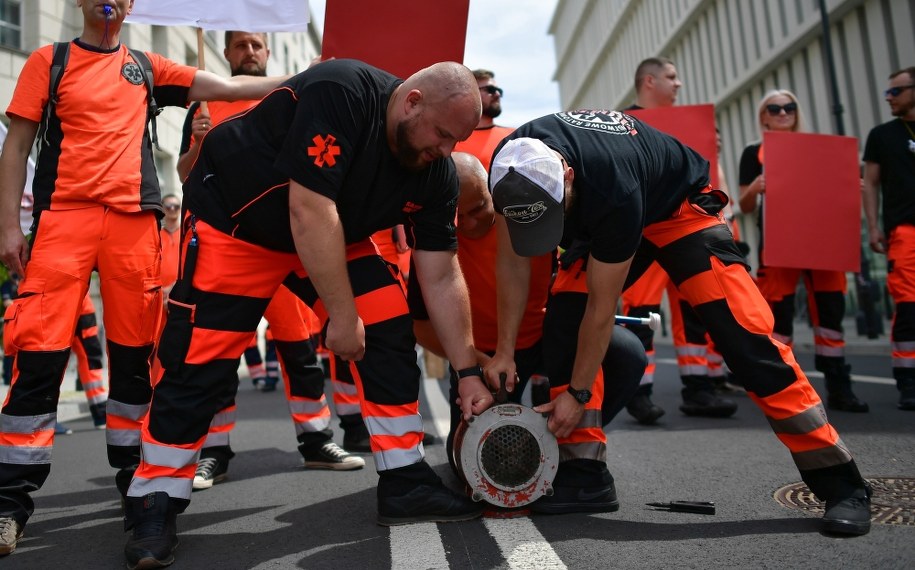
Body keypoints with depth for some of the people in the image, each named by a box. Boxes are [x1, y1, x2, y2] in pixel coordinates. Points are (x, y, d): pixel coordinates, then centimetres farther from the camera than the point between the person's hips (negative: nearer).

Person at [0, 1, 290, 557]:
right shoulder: (49, 61, 12)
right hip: (64, 215, -2)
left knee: (136, 350, 3)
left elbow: (227, 87, 16)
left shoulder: (147, 67, 18)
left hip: (135, 219, 2)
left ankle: (136, 474, 16)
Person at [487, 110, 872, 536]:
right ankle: (585, 474, -6)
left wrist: (577, 393, -22)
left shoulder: (612, 189, -42)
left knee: (741, 331, -19)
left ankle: (840, 484, -8)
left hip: (677, 207, -6)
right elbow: (513, 265, -13)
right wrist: (504, 351, -11)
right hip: (599, 218, 6)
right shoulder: (512, 171, -26)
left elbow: (602, 307, -31)